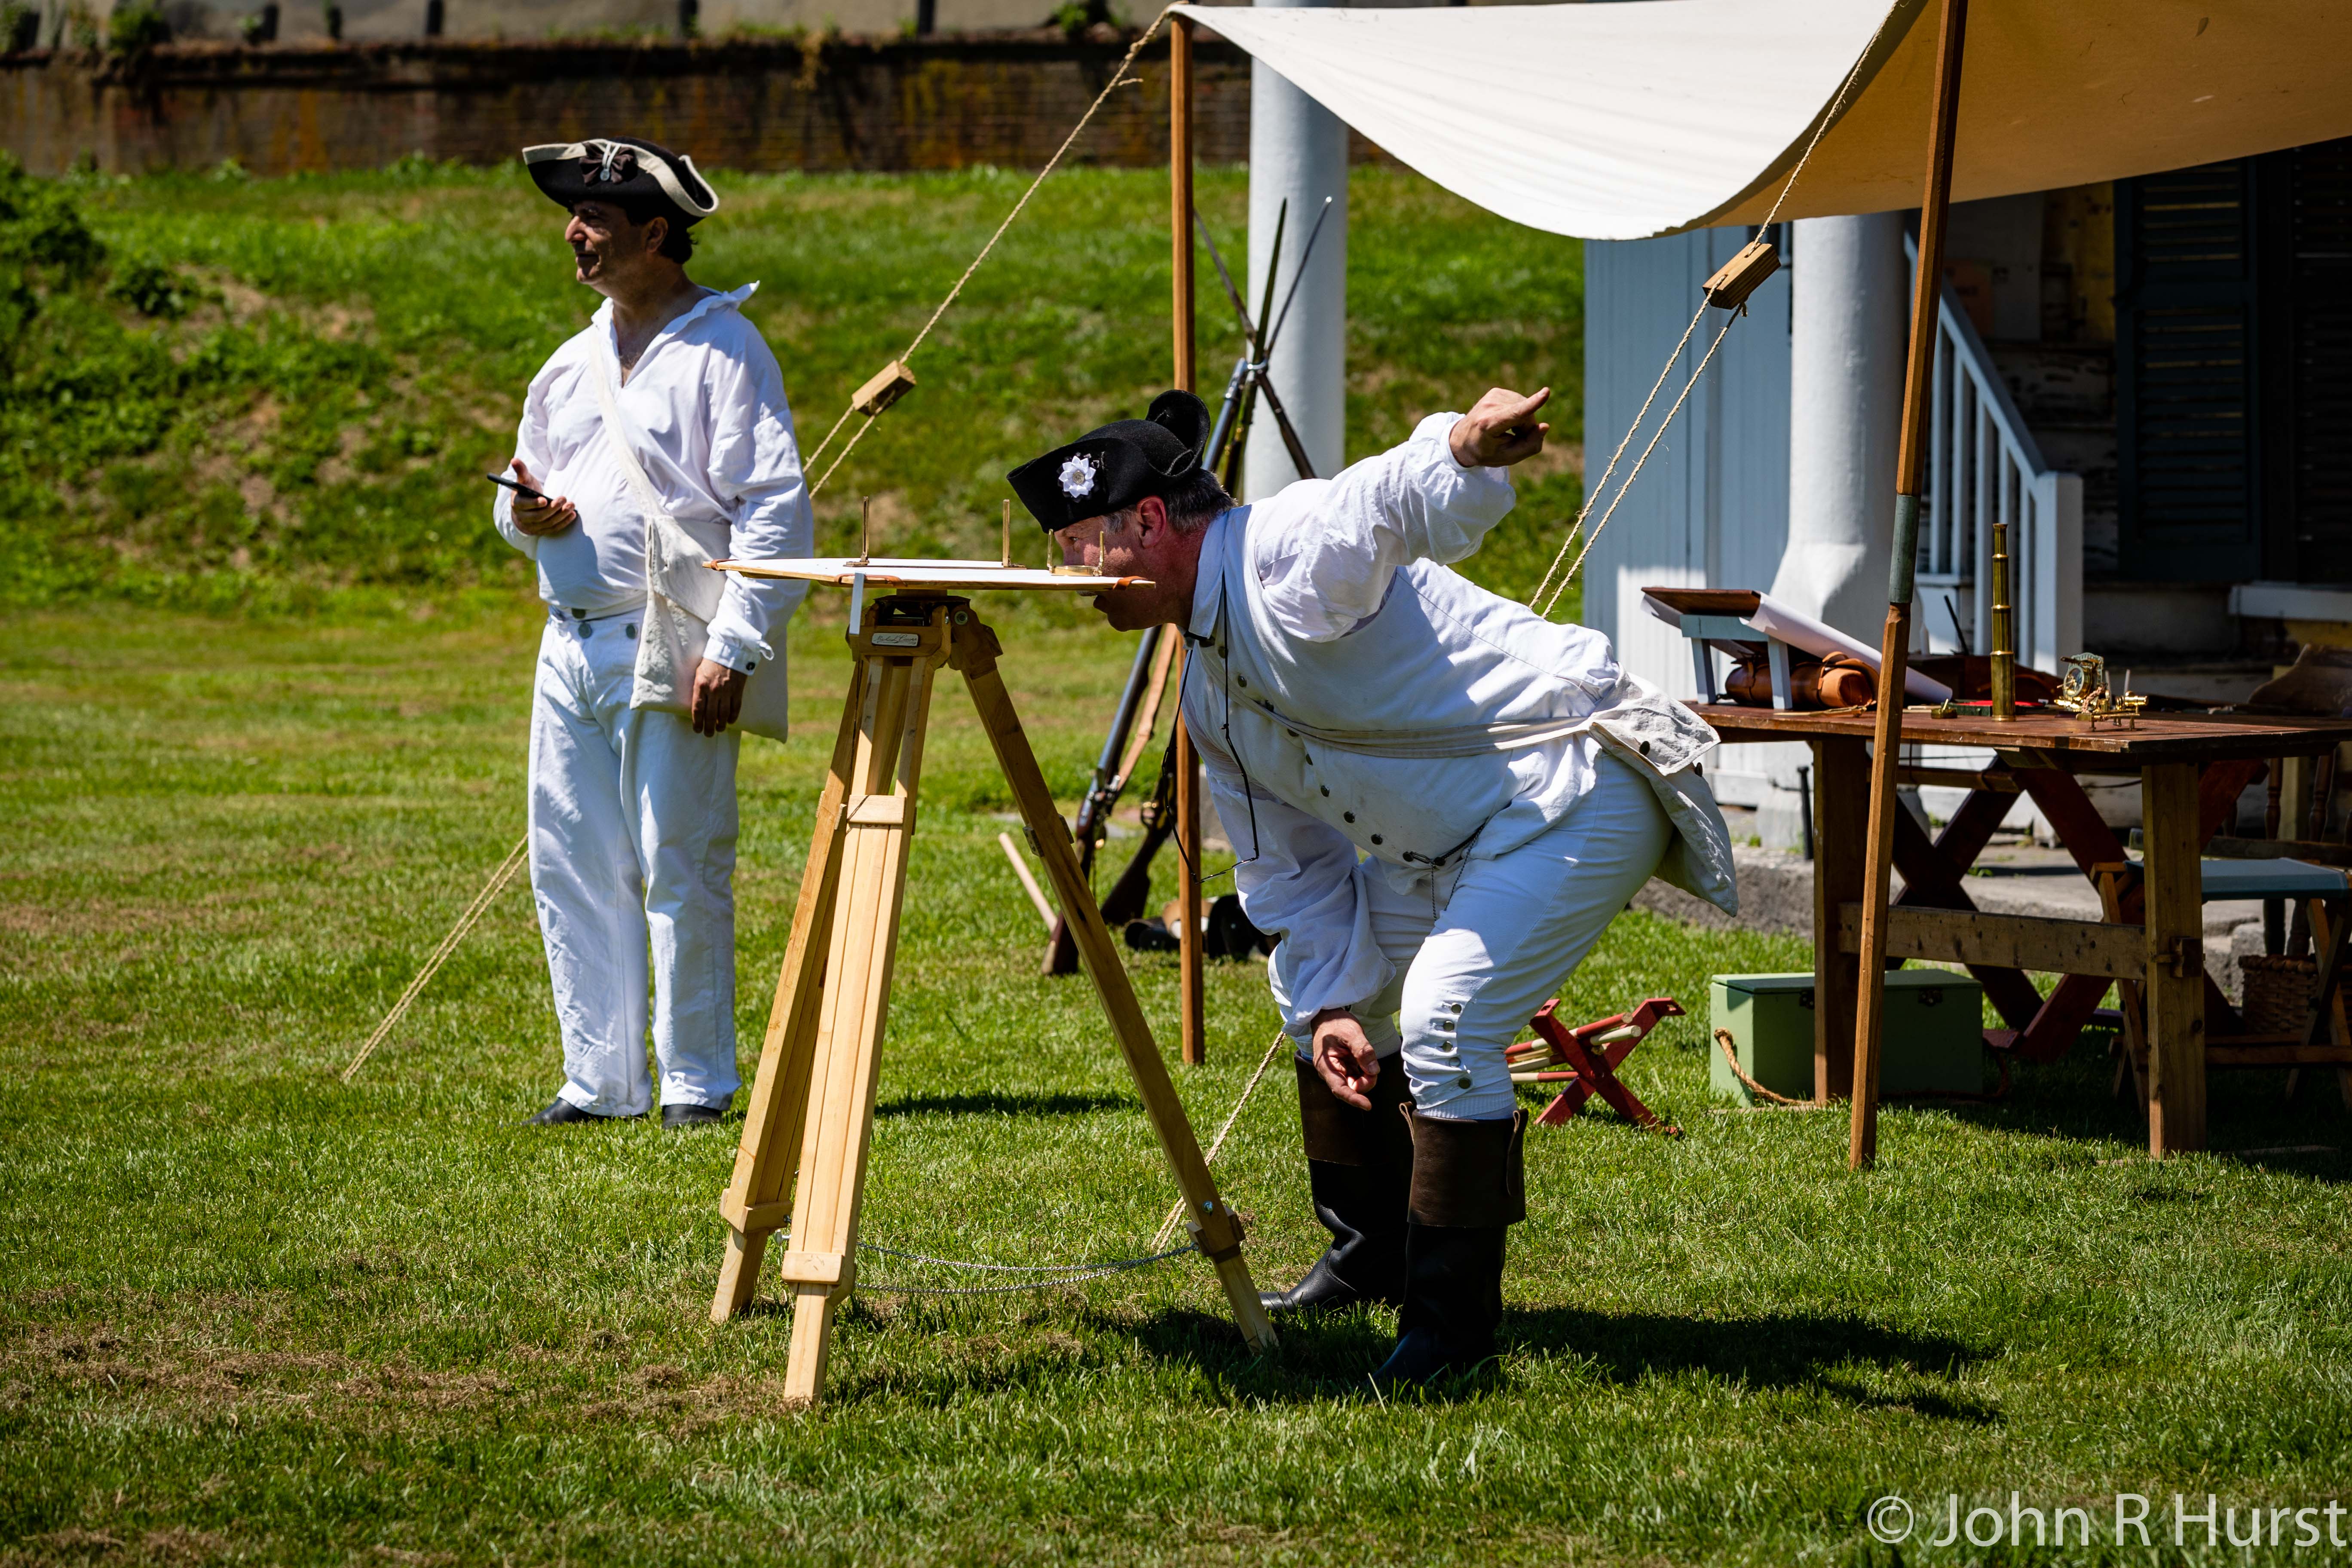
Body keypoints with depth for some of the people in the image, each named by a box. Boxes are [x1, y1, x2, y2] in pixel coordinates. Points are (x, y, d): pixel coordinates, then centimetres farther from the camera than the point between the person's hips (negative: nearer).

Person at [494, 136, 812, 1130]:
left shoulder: (722, 350, -5)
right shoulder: (574, 363, 18)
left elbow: (776, 509, -11)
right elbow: (526, 485, 28)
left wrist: (734, 647, -18)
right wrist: (523, 514, 2)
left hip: (669, 651, -8)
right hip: (570, 645, 8)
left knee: (680, 869, -6)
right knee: (573, 870, 7)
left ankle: (697, 1083, 1)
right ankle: (600, 1081, 13)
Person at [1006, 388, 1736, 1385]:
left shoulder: (1289, 554, -20)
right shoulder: (1206, 692, 10)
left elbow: (1404, 500, -42)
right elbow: (1295, 866, 14)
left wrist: (1469, 448, -64)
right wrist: (1332, 1002, 2)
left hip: (1577, 790, -11)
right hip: (1448, 842, 11)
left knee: (1443, 1019, -25)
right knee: (1318, 984, 20)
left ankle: (1452, 1321, -14)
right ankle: (1372, 1259, 35)